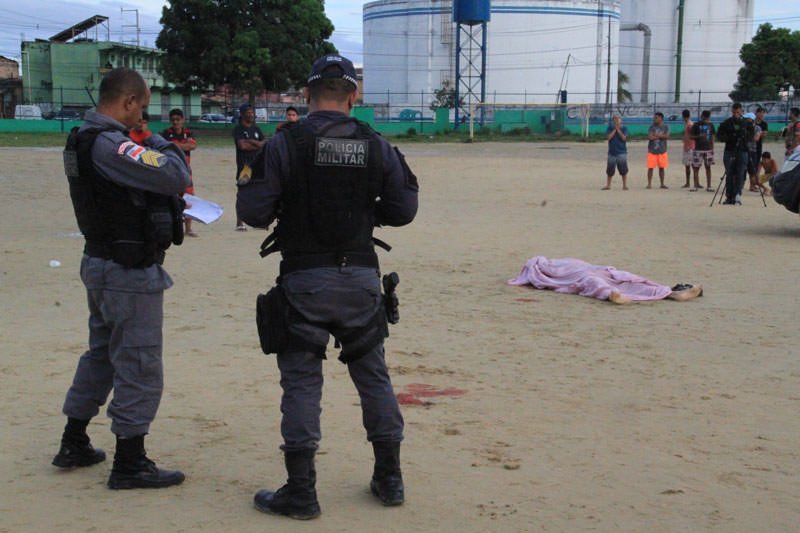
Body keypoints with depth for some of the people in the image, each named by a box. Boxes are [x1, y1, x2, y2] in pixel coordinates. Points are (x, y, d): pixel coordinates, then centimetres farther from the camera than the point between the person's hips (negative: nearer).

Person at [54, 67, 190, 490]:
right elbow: (175, 176, -27)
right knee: (139, 365, -1)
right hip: (130, 271, -10)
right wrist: (163, 145, -8)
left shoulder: (83, 139, 11)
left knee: (102, 353, 22)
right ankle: (129, 463, 7)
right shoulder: (108, 143, -22)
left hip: (101, 262, 10)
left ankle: (74, 443, 32)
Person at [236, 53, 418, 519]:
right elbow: (403, 209, 5)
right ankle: (390, 480, 24)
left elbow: (252, 210, -10)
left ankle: (301, 493, 7)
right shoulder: (376, 146, 1)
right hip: (362, 278, 3)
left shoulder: (285, 144, -9)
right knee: (373, 375, 15)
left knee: (302, 381, 5)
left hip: (305, 281, -3)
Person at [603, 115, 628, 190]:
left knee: (623, 170, -3)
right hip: (612, 152, 2)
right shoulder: (610, 128, 6)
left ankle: (624, 185, 5)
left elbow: (624, 138, -11)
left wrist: (618, 129, -11)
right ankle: (608, 185, 15)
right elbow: (608, 137, -8)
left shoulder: (624, 129, 3)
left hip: (621, 152, -1)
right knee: (609, 170, 6)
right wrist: (615, 129, -10)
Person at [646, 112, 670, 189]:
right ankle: (649, 184, 1)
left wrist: (656, 135, -12)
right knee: (650, 168, -4)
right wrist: (661, 136, -13)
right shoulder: (652, 127, 2)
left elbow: (667, 136, -12)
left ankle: (662, 184, 15)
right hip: (652, 150, -1)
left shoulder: (665, 127, 4)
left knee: (662, 168, 7)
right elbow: (649, 137, -11)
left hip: (662, 151, 1)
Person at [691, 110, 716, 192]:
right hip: (698, 149, -3)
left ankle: (708, 186, 6)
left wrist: (712, 148, 8)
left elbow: (712, 137, 12)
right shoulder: (696, 125, -1)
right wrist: (699, 136, -20)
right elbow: (691, 136, -1)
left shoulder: (710, 125, 8)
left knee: (708, 167, 4)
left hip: (708, 149, 3)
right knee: (696, 168, -1)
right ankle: (696, 185, 8)